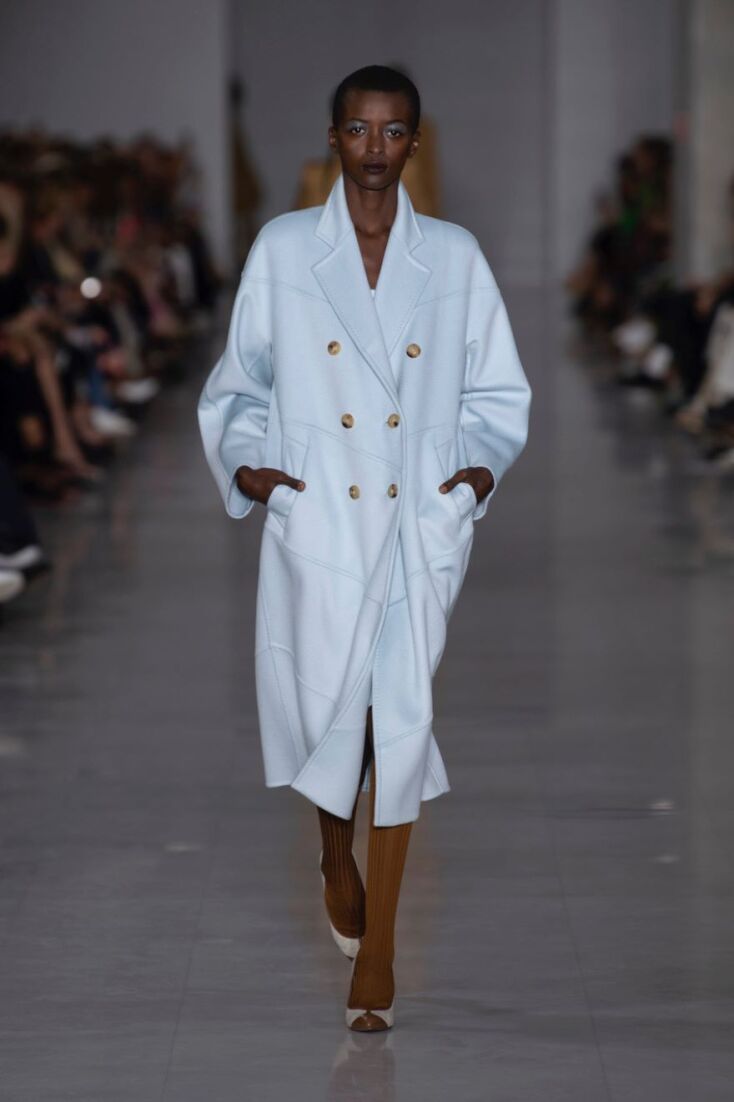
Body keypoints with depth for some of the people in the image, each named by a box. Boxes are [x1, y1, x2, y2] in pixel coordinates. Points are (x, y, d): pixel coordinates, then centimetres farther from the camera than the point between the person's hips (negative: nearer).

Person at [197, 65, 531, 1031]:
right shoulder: (281, 249, 3)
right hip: (317, 522, 0)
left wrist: (484, 461, -6)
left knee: (403, 719, -3)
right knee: (327, 704, 5)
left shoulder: (456, 256, 4)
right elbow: (240, 380, 9)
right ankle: (337, 854, 40)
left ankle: (376, 946, 3)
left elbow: (497, 388, 10)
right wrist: (245, 461, -7)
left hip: (422, 526, 0)